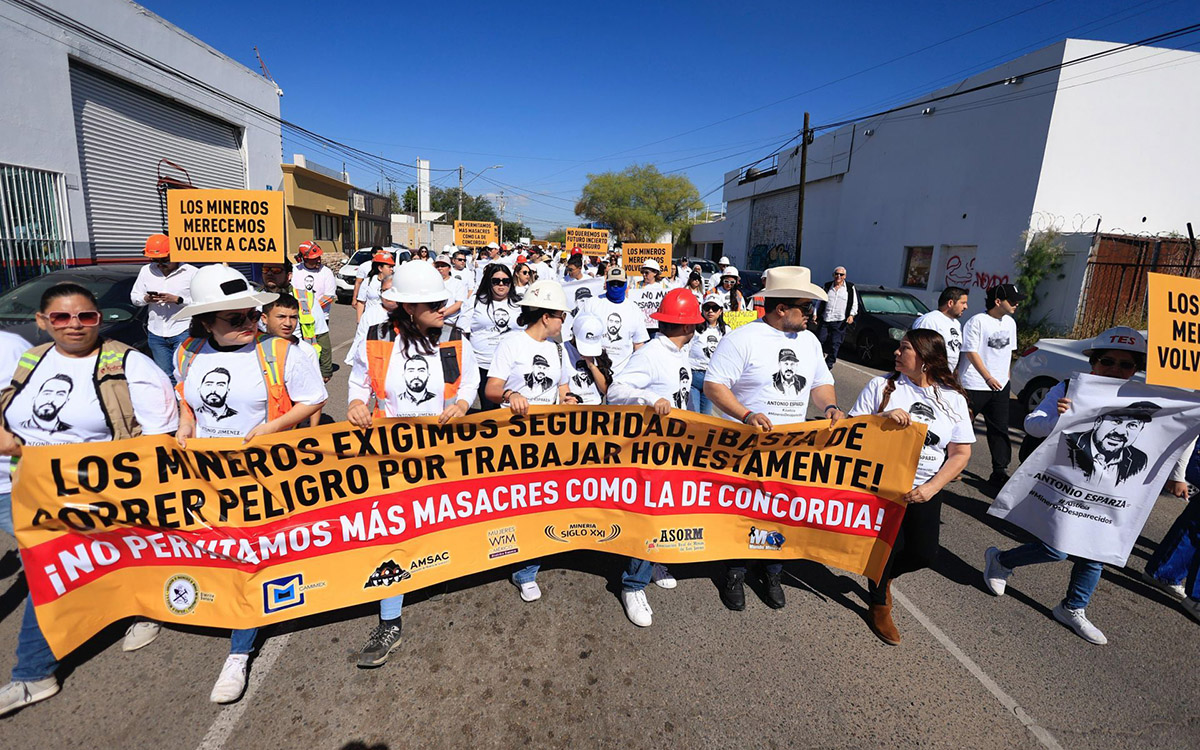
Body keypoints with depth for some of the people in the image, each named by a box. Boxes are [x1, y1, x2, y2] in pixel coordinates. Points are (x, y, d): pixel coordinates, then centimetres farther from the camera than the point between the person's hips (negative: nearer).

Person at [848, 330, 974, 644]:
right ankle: (879, 606, 24)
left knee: (924, 553, 1)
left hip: (923, 490, 3)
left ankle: (882, 574, 36)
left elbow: (960, 454, -1)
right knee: (890, 544, -5)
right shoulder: (882, 385, -4)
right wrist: (883, 417, -25)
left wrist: (931, 488, -14)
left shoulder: (953, 399, 0)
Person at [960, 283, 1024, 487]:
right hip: (975, 385, -7)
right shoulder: (977, 321, -12)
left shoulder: (1010, 322, 11)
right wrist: (988, 378, -20)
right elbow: (971, 353, -16)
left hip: (1000, 386, 7)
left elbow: (1008, 351, 20)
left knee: (1000, 429, 6)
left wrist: (1006, 377, 16)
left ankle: (1000, 472, 12)